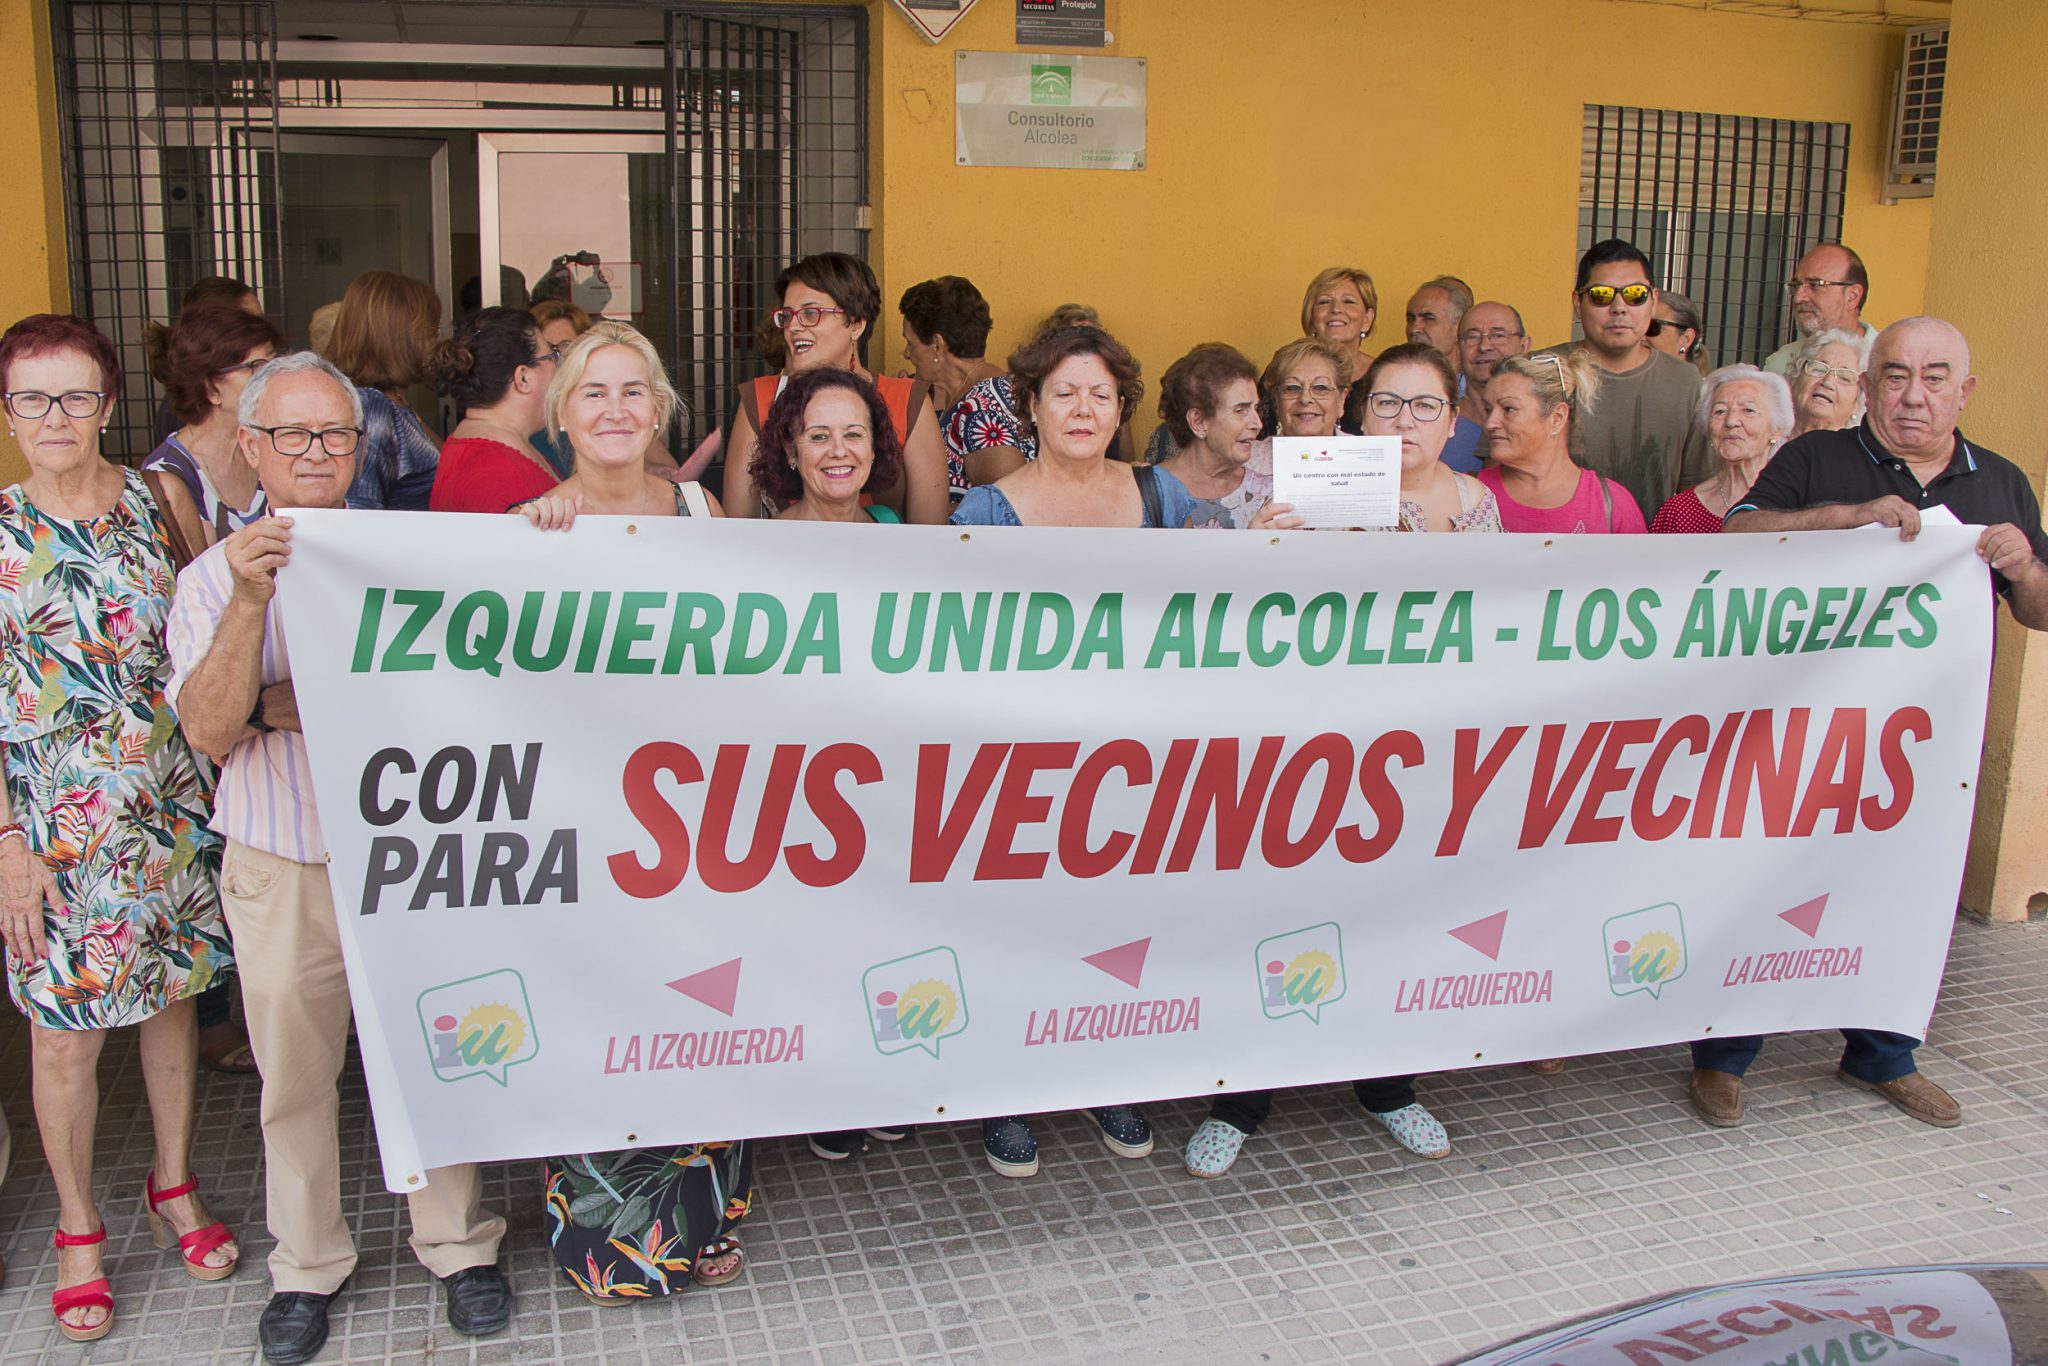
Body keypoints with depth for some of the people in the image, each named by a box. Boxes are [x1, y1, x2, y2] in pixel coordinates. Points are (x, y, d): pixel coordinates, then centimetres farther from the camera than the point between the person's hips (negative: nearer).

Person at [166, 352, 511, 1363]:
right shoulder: (214, 577, 2)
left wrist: (280, 707, -13)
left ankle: (458, 1244, 27)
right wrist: (253, 600, -24)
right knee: (293, 1073, 12)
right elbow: (210, 731, -11)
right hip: (281, 872, 1)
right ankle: (307, 1265, 30)